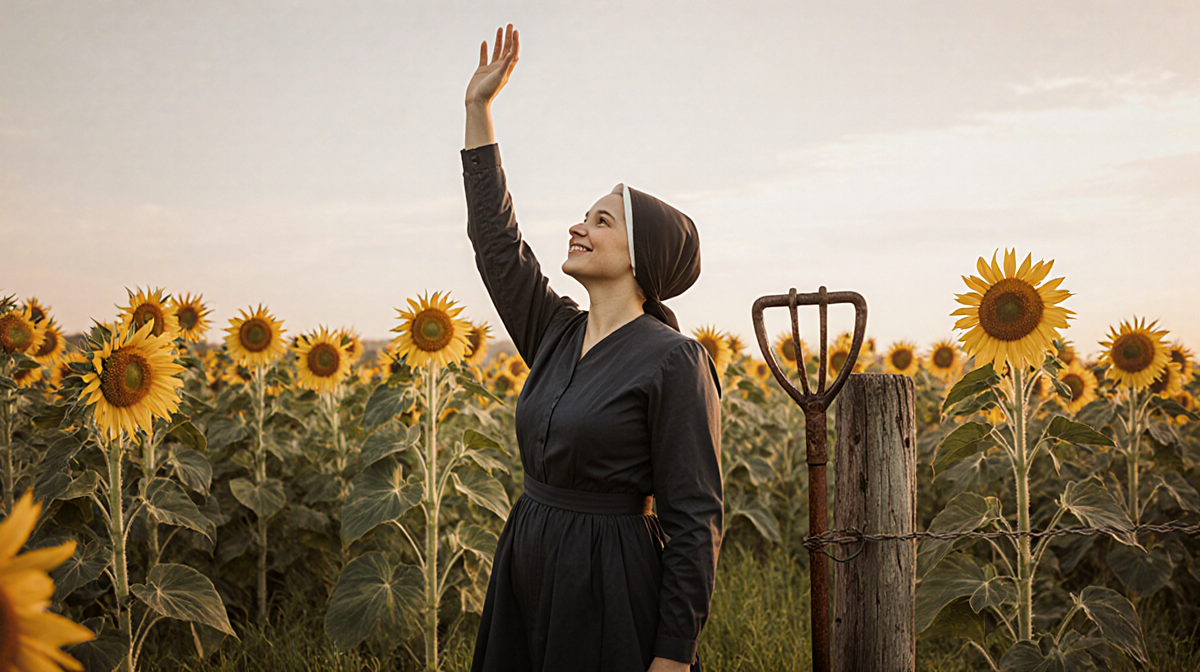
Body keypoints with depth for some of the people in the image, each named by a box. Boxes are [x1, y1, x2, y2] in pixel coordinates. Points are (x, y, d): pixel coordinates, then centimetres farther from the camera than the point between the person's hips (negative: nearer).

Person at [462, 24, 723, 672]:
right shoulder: (558, 337, 8)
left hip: (611, 586, -7)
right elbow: (495, 237, 13)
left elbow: (694, 519, -14)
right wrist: (477, 109, 12)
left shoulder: (674, 362, -13)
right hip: (527, 569, 7)